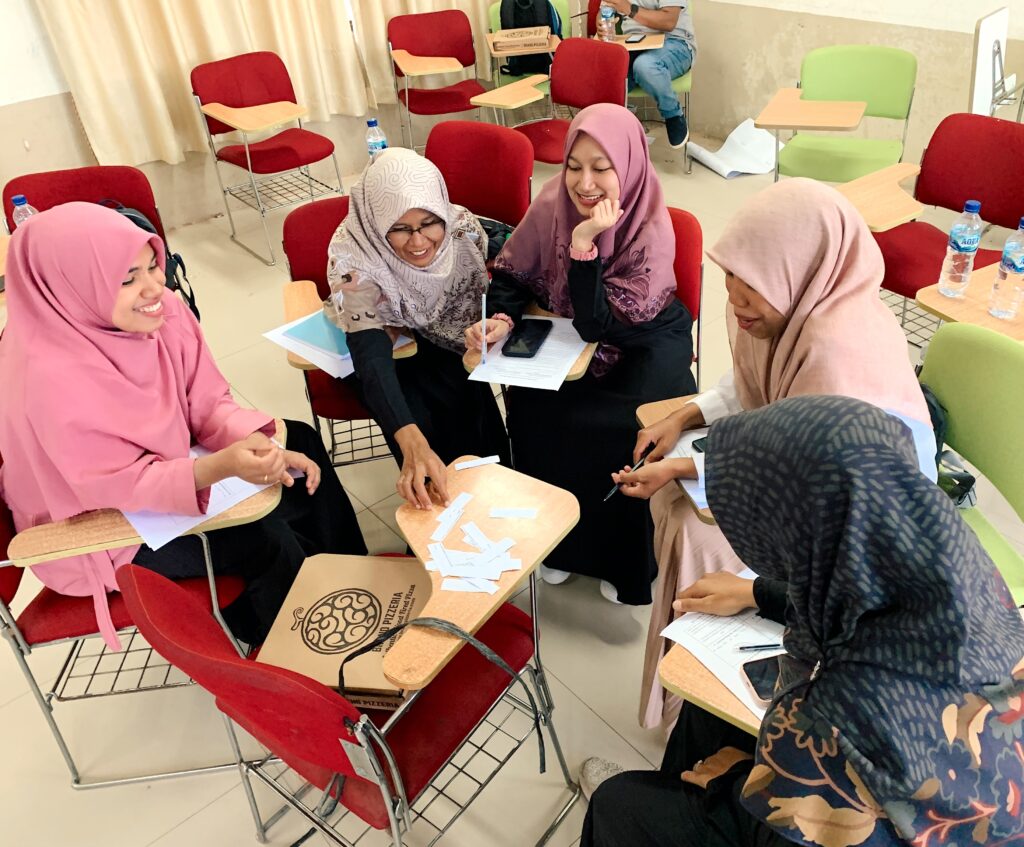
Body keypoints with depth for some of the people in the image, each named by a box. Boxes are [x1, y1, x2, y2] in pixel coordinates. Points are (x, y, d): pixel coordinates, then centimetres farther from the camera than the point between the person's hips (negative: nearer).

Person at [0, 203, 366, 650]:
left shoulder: (163, 309, -16)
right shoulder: (51, 380, -34)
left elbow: (208, 402, -8)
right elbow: (122, 485, -29)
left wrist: (261, 446, -26)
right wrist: (222, 466, -45)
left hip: (172, 459, 7)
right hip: (105, 524, -7)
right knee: (268, 542, -20)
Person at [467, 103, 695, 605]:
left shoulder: (651, 230, -26)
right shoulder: (553, 203, -15)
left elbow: (598, 324, -29)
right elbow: (512, 275, -4)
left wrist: (585, 244, -38)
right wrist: (501, 319, -24)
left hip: (644, 342, -3)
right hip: (571, 336, 4)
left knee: (611, 429, -27)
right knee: (530, 409, -21)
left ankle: (623, 558, 1)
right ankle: (558, 538, 5)